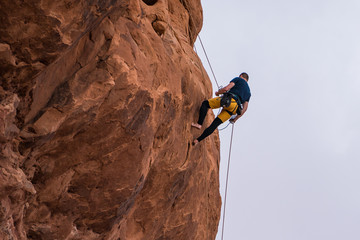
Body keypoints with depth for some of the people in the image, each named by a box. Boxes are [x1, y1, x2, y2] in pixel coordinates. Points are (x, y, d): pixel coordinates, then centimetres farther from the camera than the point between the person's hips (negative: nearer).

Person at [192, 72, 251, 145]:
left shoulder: (238, 79, 17)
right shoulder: (248, 92, 31)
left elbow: (226, 88, 0)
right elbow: (245, 108, 21)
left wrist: (218, 92, 19)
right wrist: (235, 119, 28)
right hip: (234, 108, 5)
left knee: (205, 104, 9)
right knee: (215, 124, 3)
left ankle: (199, 124, -11)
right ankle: (198, 140, -8)